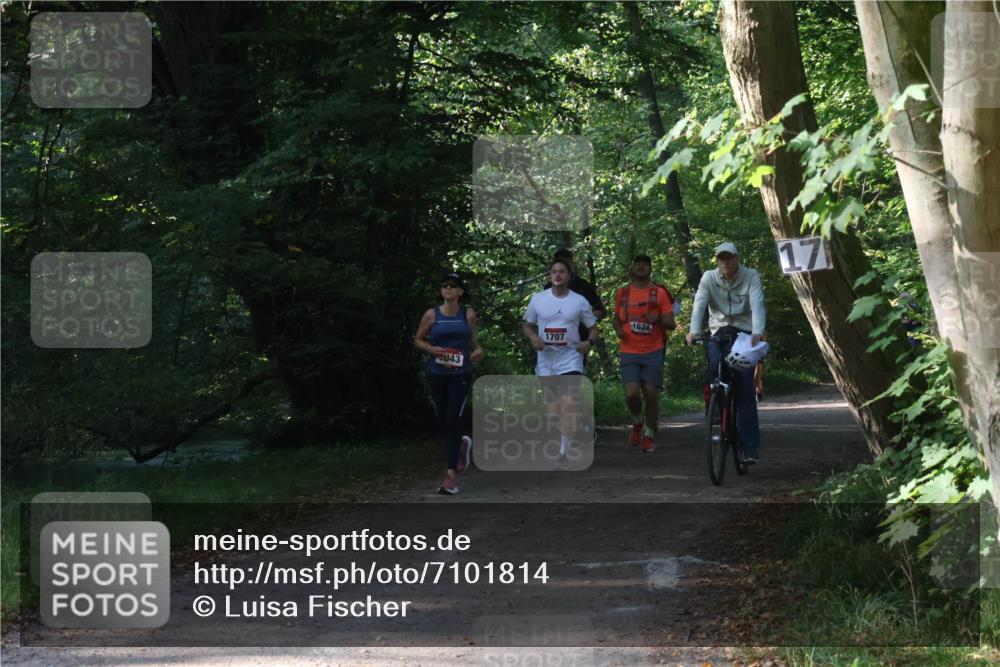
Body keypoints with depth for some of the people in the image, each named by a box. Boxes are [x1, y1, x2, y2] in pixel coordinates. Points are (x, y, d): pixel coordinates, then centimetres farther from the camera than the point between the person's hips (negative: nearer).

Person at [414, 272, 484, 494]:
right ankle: (460, 444, 44)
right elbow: (417, 340, 10)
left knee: (453, 419, -13)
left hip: (460, 374, -2)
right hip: (437, 373, 2)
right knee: (442, 422, 9)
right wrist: (432, 349, -8)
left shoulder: (468, 314, 3)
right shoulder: (432, 315, 1)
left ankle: (450, 475, -13)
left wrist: (477, 349, -1)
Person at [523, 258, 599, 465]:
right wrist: (533, 337, -10)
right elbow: (527, 325, 12)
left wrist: (589, 342, -15)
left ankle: (564, 453, -17)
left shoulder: (579, 301, 0)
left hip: (570, 359, -3)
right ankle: (553, 449, 27)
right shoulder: (538, 298, 3)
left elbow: (593, 328, 6)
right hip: (546, 361, 3)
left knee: (569, 405, -17)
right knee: (552, 407, 10)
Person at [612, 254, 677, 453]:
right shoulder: (622, 293, 6)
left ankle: (648, 436, 15)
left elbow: (671, 325, 0)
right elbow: (617, 318, 21)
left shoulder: (660, 293, -1)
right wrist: (618, 329, -1)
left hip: (653, 352, -1)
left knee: (651, 395, -2)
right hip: (630, 353, 1)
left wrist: (658, 319, -21)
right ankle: (637, 422, 17)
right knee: (631, 394, -14)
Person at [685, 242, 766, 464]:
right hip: (719, 332, 2)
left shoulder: (751, 277, -6)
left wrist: (758, 331, -37)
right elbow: (699, 304, -15)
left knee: (745, 389, -10)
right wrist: (694, 331, -33)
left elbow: (757, 304, -19)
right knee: (714, 367, -28)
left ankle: (750, 446, -8)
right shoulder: (709, 278, -1)